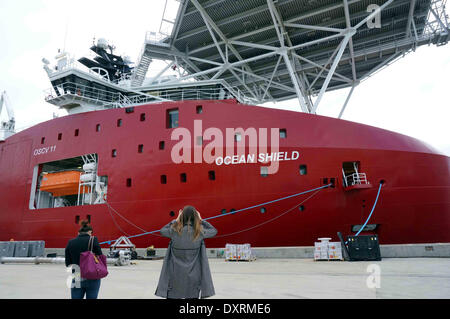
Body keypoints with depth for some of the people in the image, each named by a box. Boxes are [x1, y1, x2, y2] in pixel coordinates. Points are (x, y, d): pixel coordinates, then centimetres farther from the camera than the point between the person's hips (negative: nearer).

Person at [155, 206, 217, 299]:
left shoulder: (175, 230, -12)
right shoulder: (199, 231, -12)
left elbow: (162, 231, 9)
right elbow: (214, 231, 7)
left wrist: (176, 220, 10)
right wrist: (201, 220, 10)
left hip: (176, 274, 0)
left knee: (172, 296, 15)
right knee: (193, 296, 13)